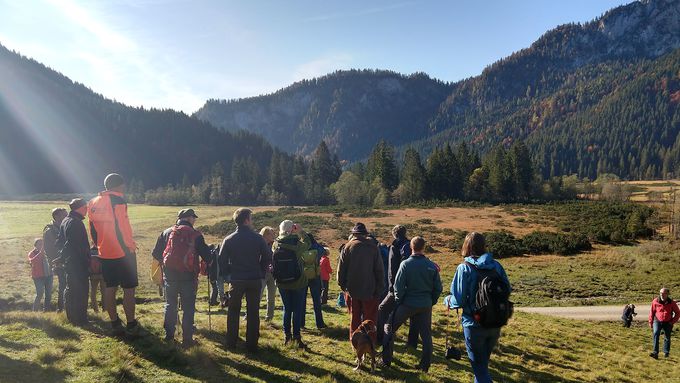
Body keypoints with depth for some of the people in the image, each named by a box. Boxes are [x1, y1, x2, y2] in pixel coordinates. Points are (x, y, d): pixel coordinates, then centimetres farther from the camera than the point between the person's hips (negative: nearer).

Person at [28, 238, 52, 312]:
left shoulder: (45, 252, 10)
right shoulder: (32, 253, -2)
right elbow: (32, 261, -24)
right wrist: (40, 253, -34)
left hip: (48, 275, 5)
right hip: (38, 276, -5)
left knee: (48, 293, 10)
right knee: (40, 293, -13)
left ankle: (47, 308, 24)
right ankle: (35, 310, -1)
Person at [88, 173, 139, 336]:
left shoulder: (93, 203, 10)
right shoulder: (118, 200, -12)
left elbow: (93, 230, 14)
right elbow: (120, 228, -17)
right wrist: (129, 248, -10)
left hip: (105, 254, 7)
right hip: (123, 253, -7)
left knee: (110, 288, 12)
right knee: (129, 289, 1)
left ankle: (115, 324, 19)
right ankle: (131, 326, 4)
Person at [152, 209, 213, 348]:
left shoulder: (166, 232, 4)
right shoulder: (195, 235, -6)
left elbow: (155, 253, 9)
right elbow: (207, 256, -7)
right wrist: (208, 259, 15)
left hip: (169, 275, 4)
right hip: (188, 277, -3)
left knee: (170, 305, 20)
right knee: (188, 309, 7)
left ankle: (169, 335, 28)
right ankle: (187, 339, 10)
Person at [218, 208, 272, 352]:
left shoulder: (229, 239, -3)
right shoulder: (258, 238, -6)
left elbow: (222, 260, -2)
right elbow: (268, 257, -3)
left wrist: (228, 273, 12)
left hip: (236, 280, 1)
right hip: (255, 280, 0)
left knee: (233, 312, 15)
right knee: (253, 313, 8)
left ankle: (231, 343, 19)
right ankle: (252, 344, 11)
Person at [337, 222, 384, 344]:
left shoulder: (349, 246, -4)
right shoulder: (373, 247, -5)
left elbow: (341, 268, -1)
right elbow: (379, 270, -2)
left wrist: (342, 284, 11)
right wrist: (379, 289, 4)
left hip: (352, 289, 1)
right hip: (369, 290, -1)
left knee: (355, 318, 14)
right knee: (370, 319, 8)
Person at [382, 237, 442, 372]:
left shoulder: (406, 264, -13)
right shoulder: (432, 266, -4)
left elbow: (398, 286, -12)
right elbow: (438, 288, 1)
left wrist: (398, 300, 3)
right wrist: (431, 301, 14)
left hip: (408, 303, -3)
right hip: (425, 305, 3)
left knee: (389, 328, 13)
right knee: (426, 334, 16)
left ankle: (386, 360, 15)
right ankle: (425, 365, 20)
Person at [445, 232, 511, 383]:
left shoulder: (464, 268, -14)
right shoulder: (496, 265, -2)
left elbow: (459, 301, -16)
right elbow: (507, 291, 4)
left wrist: (448, 300, 5)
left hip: (474, 325, -5)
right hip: (495, 324, 5)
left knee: (479, 367, 10)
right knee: (484, 362, 25)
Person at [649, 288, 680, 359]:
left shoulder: (672, 303, -8)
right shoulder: (655, 301, -8)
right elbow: (652, 312, 2)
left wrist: (673, 321, -3)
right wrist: (650, 322, 4)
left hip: (667, 323, 1)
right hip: (657, 321, -1)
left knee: (667, 337, 10)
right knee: (655, 334, -19)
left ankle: (666, 352, 30)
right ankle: (655, 353, -23)